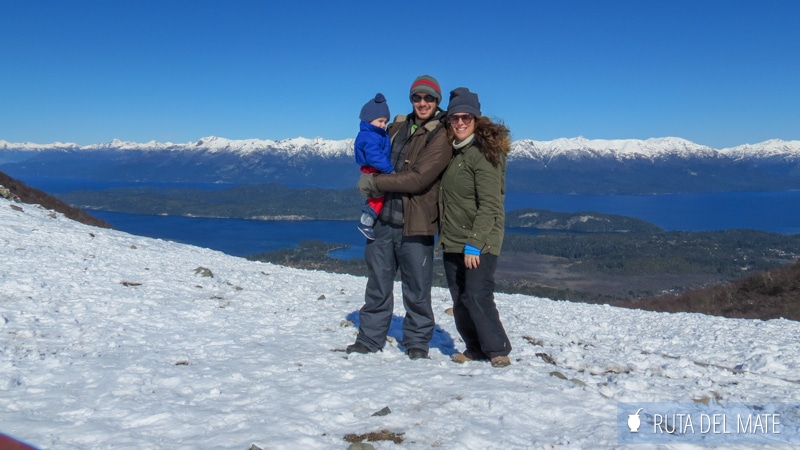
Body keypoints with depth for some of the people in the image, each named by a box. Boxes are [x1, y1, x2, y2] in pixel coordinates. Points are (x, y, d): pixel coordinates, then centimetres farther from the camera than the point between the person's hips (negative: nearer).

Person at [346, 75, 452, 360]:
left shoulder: (441, 136, -7)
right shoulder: (398, 127, 13)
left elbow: (418, 179, -17)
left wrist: (374, 182, -13)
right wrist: (371, 186, 5)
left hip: (415, 223, -5)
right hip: (384, 218, 5)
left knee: (416, 288, 4)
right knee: (378, 283, 11)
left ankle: (417, 341, 20)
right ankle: (370, 338, 22)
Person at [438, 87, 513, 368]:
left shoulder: (483, 153, -13)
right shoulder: (451, 151, 12)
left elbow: (490, 205, -18)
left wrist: (474, 244, -22)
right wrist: (444, 235, 13)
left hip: (480, 243, -8)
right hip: (452, 242, 8)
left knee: (477, 296, -11)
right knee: (459, 300, 10)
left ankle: (498, 350, 6)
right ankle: (475, 348, 24)